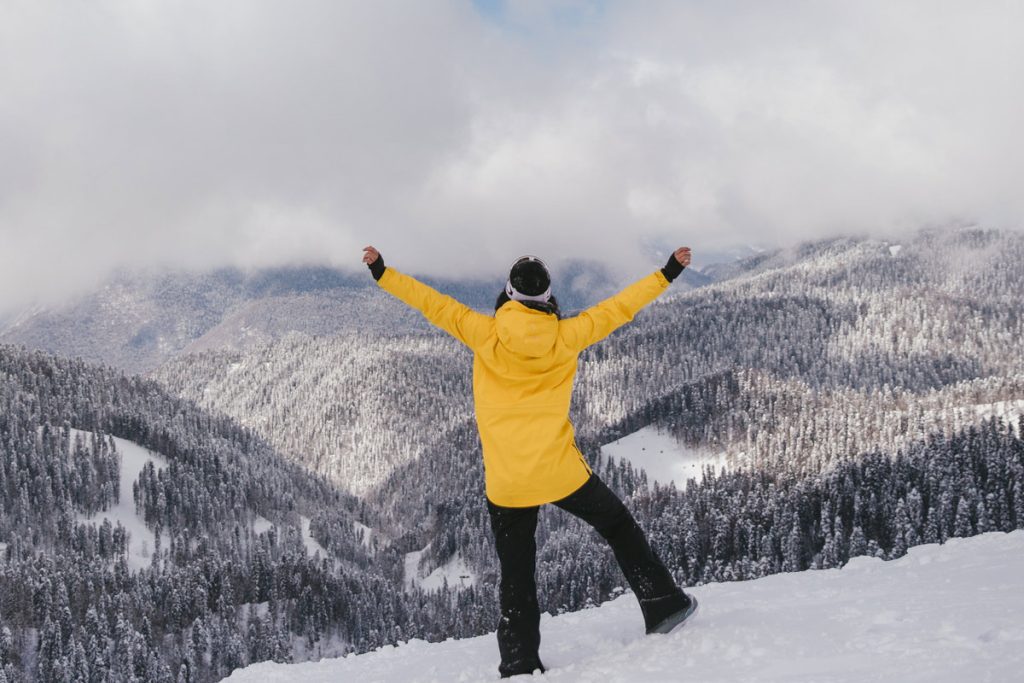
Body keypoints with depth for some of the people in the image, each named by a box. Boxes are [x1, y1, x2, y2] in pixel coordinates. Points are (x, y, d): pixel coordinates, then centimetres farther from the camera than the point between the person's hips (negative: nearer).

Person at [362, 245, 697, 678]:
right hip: (560, 471, -1)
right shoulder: (565, 336, -3)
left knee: (516, 578, 12)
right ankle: (662, 606, 23)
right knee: (618, 526, 22)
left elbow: (433, 304, 2)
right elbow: (618, 309, 4)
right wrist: (667, 274, 14)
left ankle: (519, 666, 12)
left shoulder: (483, 334, -3)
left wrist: (383, 274, 12)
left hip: (505, 484, 1)